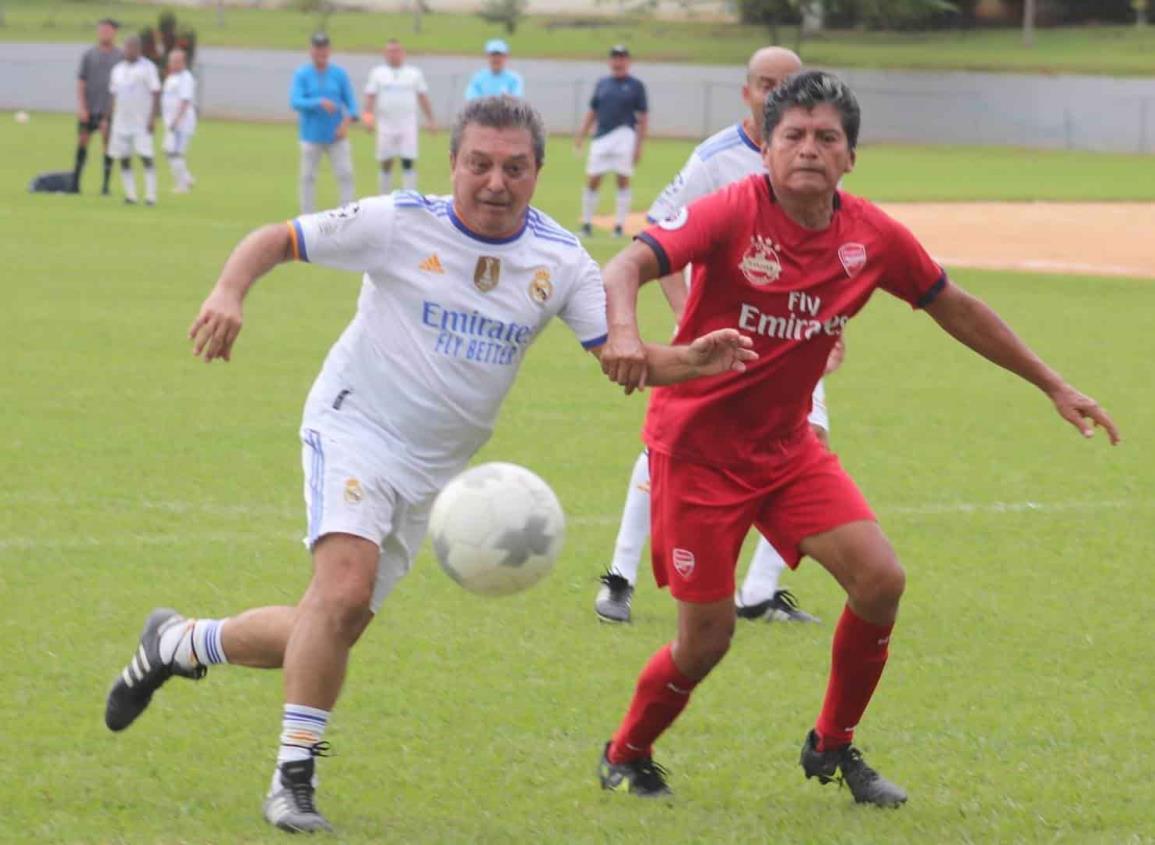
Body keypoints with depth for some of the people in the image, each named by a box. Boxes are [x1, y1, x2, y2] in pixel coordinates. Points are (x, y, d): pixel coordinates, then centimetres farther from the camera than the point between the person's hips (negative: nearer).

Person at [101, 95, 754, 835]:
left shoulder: (560, 261, -3)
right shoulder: (400, 223, -13)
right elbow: (277, 240, -7)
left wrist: (692, 362, -25)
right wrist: (230, 293, -27)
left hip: (432, 470, 5)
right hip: (356, 428, -5)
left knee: (328, 635, 7)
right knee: (345, 587, -29)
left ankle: (177, 644, 33)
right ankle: (294, 778, -19)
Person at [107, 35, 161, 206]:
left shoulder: (147, 68, -2)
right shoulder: (118, 70, 15)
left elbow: (156, 94, -6)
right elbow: (113, 97, 19)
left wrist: (152, 118, -14)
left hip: (142, 122, -6)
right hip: (121, 123, 6)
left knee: (146, 158, -11)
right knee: (124, 160, 2)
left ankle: (151, 196, -10)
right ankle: (130, 195, 7)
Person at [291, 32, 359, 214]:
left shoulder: (339, 74, 5)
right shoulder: (301, 75, -1)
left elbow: (351, 101, 4)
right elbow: (295, 102, -12)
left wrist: (347, 121, -14)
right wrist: (319, 103, -27)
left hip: (336, 137, 1)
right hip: (311, 136, -1)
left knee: (345, 174, -5)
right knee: (308, 177, 1)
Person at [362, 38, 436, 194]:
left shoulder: (414, 73, 9)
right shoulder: (377, 73, 8)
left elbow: (423, 98, 11)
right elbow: (370, 96, 3)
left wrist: (430, 120, 8)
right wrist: (368, 116, -12)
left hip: (408, 125, 0)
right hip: (386, 126, 0)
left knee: (408, 162, -9)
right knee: (385, 164, 4)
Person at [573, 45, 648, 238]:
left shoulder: (635, 85, 4)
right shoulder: (602, 83, 15)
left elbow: (643, 117, 1)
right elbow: (592, 112, 18)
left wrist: (639, 145, -6)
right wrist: (581, 134, 6)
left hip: (624, 136, -3)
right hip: (601, 136, 3)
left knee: (623, 179, -4)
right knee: (592, 181, 1)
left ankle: (619, 225, 2)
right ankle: (586, 224, 11)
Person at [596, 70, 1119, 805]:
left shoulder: (873, 236, -5)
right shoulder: (734, 213, -20)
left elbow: (954, 308, 10)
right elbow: (627, 266, -33)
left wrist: (1053, 386, 13)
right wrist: (624, 333, -56)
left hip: (786, 444, 5)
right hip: (697, 446, -5)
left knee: (881, 579, -11)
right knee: (707, 638, -5)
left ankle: (832, 747, 12)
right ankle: (626, 757, 24)